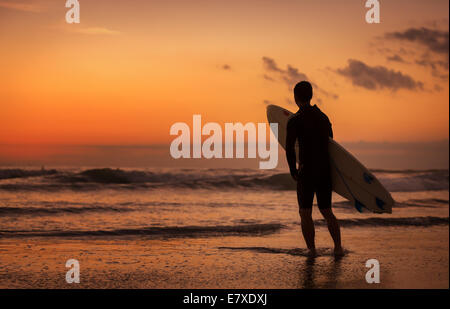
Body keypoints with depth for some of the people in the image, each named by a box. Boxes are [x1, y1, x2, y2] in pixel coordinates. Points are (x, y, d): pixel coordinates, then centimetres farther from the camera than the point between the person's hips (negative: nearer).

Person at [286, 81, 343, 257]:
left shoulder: (295, 120, -9)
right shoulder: (323, 117, 10)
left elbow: (290, 149, -16)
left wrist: (293, 171, -4)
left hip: (307, 171, -5)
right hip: (325, 170, 5)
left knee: (305, 213, 4)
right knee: (326, 211, 15)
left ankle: (311, 249, 0)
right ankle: (338, 247, 12)